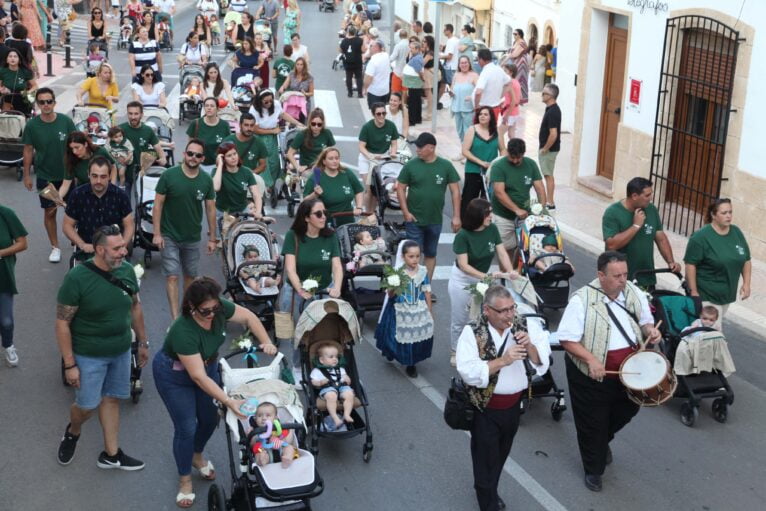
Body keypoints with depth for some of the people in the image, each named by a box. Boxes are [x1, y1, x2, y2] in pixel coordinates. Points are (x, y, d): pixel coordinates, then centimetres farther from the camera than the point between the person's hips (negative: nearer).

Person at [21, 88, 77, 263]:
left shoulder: (66, 121, -12)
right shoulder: (32, 125, -12)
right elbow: (28, 150, -2)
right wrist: (27, 175, 0)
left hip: (67, 173, 0)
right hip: (45, 176, 0)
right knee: (49, 211, 8)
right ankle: (55, 247, 22)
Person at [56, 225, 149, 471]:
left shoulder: (127, 270, -7)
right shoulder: (77, 278, -23)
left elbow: (135, 307, 9)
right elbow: (62, 323, -17)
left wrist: (143, 342, 13)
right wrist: (69, 365, -16)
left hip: (121, 351, 5)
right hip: (89, 356, -4)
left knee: (111, 399, 15)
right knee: (87, 405, 6)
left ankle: (111, 454, 30)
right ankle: (72, 432, 40)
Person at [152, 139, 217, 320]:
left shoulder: (206, 180, -4)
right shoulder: (169, 175, -13)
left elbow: (211, 209, 3)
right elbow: (158, 204, -9)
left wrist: (212, 238, 5)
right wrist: (157, 233, -12)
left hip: (193, 237, 3)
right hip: (169, 236, -3)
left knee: (190, 276, 13)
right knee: (172, 276, -6)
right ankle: (175, 319, -7)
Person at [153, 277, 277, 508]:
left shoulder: (219, 309, -25)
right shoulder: (183, 331, -40)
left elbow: (248, 316, -6)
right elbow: (198, 377, -37)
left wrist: (266, 342, -18)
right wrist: (229, 401, -41)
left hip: (207, 365, 6)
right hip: (175, 375, -6)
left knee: (210, 418, 13)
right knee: (186, 427, -5)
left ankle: (197, 456, 42)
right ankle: (184, 480, 16)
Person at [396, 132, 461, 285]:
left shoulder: (445, 166, -3)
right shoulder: (411, 165, -5)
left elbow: (455, 191, 0)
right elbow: (400, 188, 0)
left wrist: (456, 216, -4)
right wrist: (406, 212, -6)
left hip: (435, 220, 2)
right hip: (414, 220, -1)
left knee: (431, 254, 13)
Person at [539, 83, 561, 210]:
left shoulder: (552, 112, -23)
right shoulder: (552, 109, 8)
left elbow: (553, 134, -28)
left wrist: (544, 149, -18)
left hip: (549, 149, -10)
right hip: (549, 148, 10)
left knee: (548, 175, -2)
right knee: (548, 175, 16)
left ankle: (550, 203, 4)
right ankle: (548, 200, 25)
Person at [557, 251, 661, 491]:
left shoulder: (634, 293, -3)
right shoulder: (582, 300, -21)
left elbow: (645, 321, 12)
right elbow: (567, 338, -19)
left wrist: (650, 330, -11)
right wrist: (591, 358, -31)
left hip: (628, 371, 5)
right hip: (590, 375, -5)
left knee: (627, 410, 23)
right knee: (592, 424, 10)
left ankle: (604, 440, 55)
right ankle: (593, 469, 33)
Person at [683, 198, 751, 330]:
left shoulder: (737, 232, 4)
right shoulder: (701, 237, -16)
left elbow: (746, 260, 12)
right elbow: (690, 264, -16)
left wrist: (746, 283, 3)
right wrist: (693, 292, -17)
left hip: (727, 294, 6)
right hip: (706, 295, -6)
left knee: (715, 326, 17)